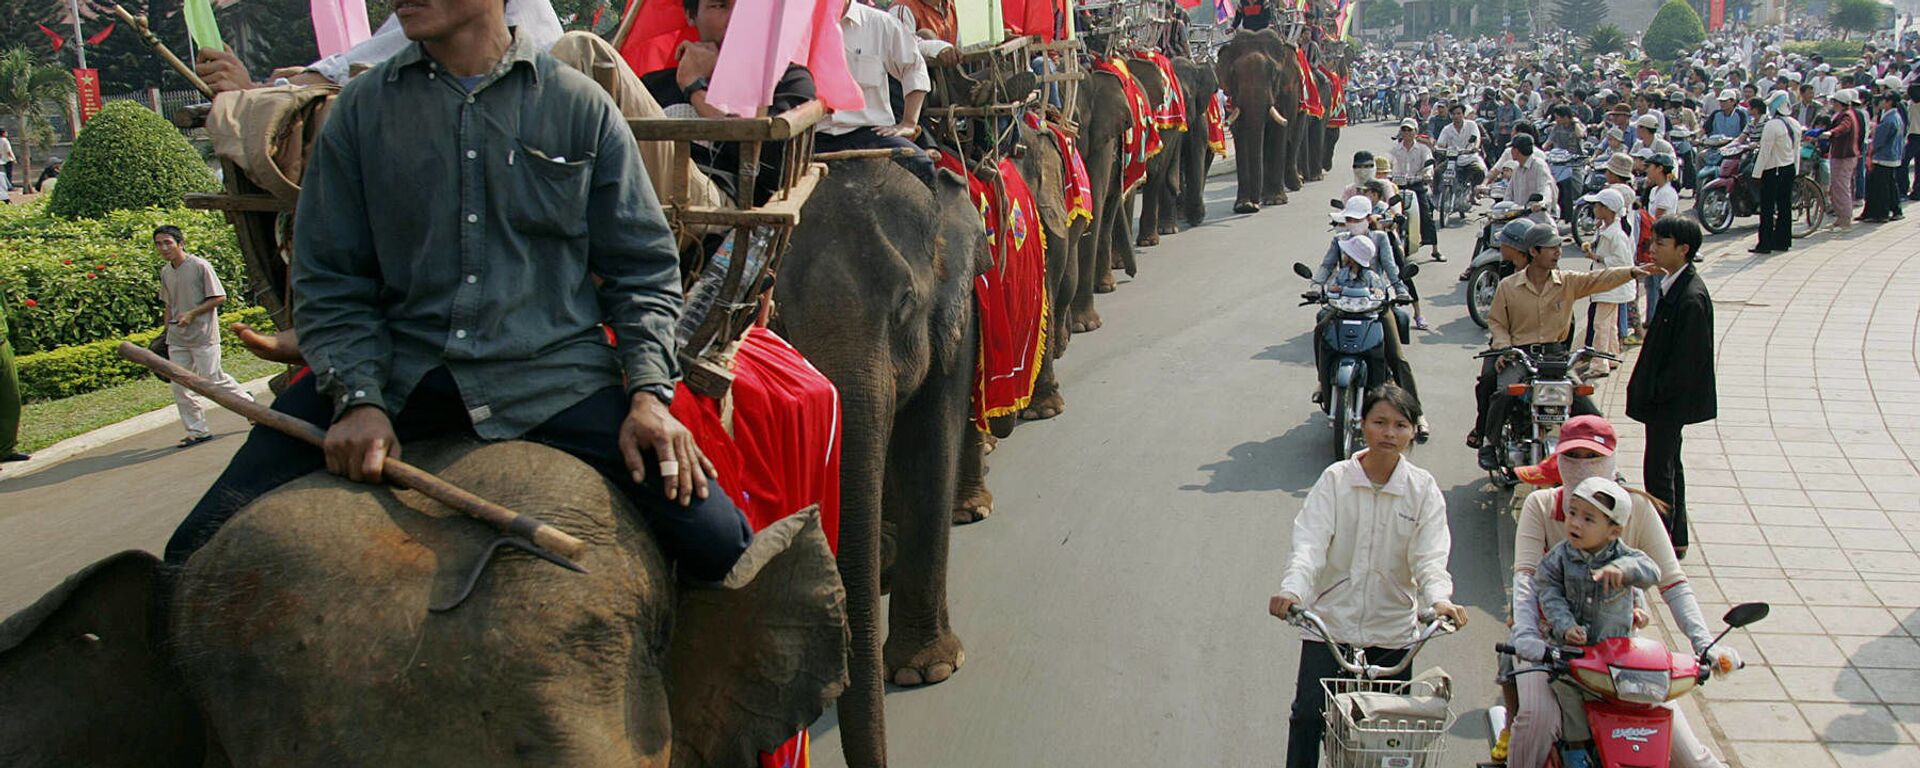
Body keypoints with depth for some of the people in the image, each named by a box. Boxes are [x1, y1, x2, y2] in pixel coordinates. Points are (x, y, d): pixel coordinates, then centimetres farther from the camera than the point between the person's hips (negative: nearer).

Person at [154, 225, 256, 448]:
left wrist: (191, 314, -17)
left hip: (203, 336, -6)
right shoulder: (165, 272, 10)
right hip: (177, 338, 7)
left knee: (213, 379, -5)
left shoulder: (200, 266, -11)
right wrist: (167, 331, 16)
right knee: (180, 386, 1)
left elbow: (219, 298, -11)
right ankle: (197, 430, 9)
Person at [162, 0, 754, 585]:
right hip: (398, 372, 2)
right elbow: (329, 280, 10)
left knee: (720, 543, -18)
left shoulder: (582, 106, 8)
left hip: (556, 379, -1)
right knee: (205, 550, -14)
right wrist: (356, 398, -8)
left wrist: (649, 392, -5)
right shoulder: (361, 110, 11)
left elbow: (643, 266, 10)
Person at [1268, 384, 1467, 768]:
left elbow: (1430, 557, -9)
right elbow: (1309, 543, -13)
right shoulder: (1335, 480, -3)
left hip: (1392, 631, 1)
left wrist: (1439, 599, -30)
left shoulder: (1423, 489, 0)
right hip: (1330, 623, -1)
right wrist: (1292, 590, -32)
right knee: (1308, 715, -4)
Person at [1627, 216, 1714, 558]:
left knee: (1659, 469, -3)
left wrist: (1657, 392, -17)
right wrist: (1647, 387, 14)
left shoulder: (1691, 298, -24)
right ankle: (1676, 538, 29)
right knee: (1669, 465, 18)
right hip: (1664, 399, 10)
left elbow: (1687, 358, -23)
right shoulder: (1672, 284, 6)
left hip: (1670, 400, -10)